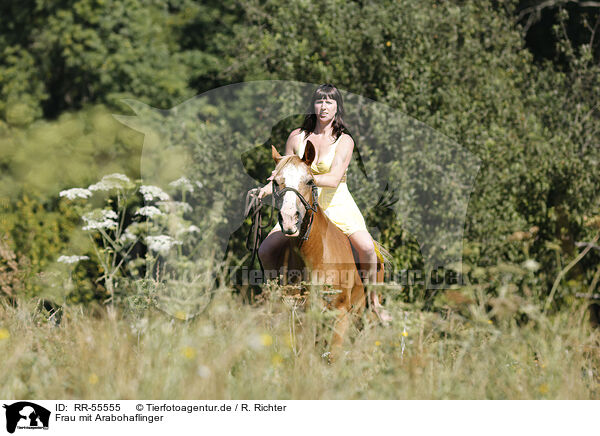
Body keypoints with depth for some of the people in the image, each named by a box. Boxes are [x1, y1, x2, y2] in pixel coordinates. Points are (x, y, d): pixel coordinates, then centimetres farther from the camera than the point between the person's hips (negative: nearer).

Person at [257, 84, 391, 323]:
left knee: (366, 247, -26)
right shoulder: (297, 137, 1)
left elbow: (334, 178, -20)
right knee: (265, 251, -13)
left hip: (337, 204, -3)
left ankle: (374, 302, -7)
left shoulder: (344, 141, -8)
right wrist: (267, 188, -9)